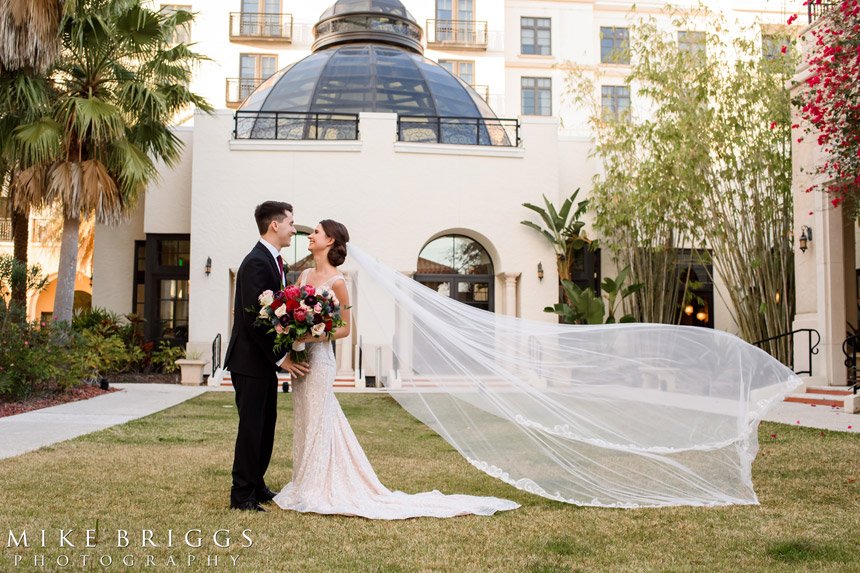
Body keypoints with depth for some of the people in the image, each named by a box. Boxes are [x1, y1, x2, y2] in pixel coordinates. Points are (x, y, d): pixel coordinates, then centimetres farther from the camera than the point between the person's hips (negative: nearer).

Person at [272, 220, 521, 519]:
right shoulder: (304, 275, 10)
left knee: (316, 422, 0)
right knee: (304, 422, 14)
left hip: (319, 358, -8)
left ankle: (314, 491, 9)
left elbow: (344, 328, -9)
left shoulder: (336, 281, -12)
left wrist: (313, 336, -21)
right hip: (300, 357, 8)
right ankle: (305, 483, 24)